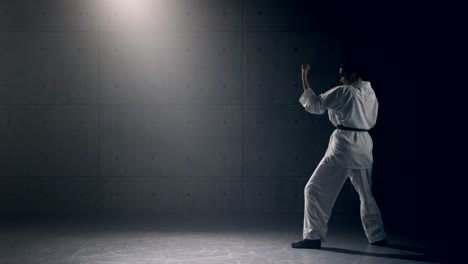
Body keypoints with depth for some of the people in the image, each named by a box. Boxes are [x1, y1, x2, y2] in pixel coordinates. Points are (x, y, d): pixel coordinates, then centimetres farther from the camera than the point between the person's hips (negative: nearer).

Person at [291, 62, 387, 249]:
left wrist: (304, 78, -3)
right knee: (366, 194, 21)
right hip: (363, 145, 8)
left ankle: (313, 236, -7)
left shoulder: (343, 92, -9)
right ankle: (378, 236, 26)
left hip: (344, 145, -7)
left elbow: (314, 105, -7)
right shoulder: (370, 94, 11)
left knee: (315, 190, -3)